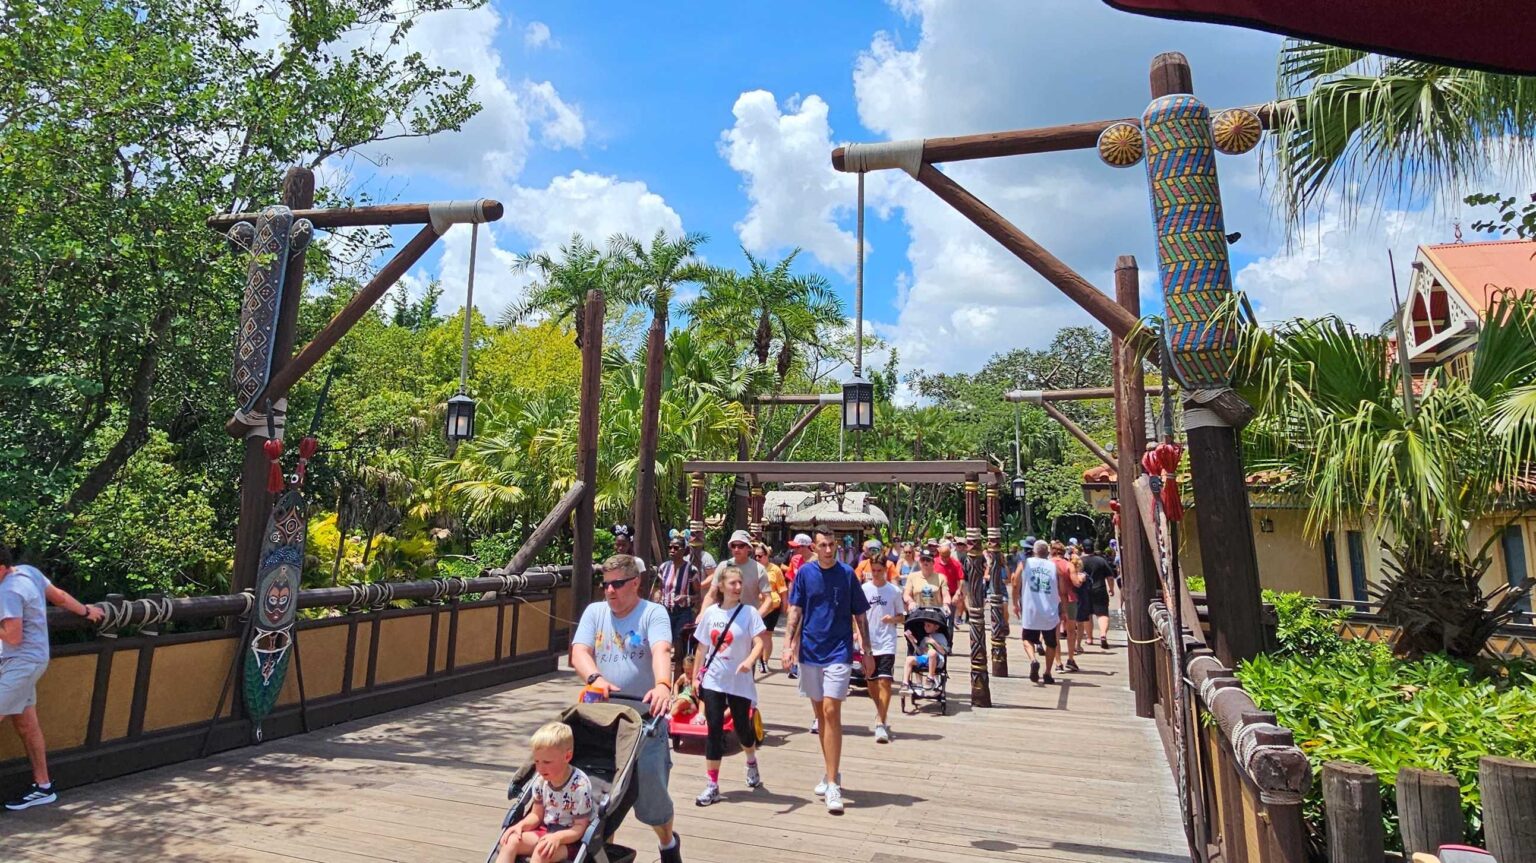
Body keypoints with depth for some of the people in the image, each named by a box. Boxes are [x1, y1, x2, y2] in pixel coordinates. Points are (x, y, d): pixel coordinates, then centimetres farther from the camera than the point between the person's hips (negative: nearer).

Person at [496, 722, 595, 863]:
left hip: (570, 838, -7)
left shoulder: (580, 785, -23)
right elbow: (537, 814, 8)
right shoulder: (541, 780, -4)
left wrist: (557, 837, -35)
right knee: (511, 840, -16)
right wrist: (520, 825, -12)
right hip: (546, 830, 7)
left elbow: (580, 827, -19)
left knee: (542, 851, -32)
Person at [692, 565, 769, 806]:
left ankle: (752, 763, 42)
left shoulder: (749, 612, -8)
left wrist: (750, 660, -34)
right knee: (714, 729, 0)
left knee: (742, 727, 10)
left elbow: (760, 642, -16)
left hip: (739, 681, -2)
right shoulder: (710, 613, 2)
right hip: (713, 680, 2)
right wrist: (696, 676, 8)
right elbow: (702, 647, 9)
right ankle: (712, 785, 9)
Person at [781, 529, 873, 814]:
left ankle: (833, 784, -9)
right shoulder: (805, 573, 0)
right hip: (810, 651, 3)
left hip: (839, 652, -3)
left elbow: (860, 616, 2)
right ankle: (831, 772, 29)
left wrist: (868, 652, 2)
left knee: (831, 712, -13)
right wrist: (788, 646, -8)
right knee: (820, 713, 13)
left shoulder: (847, 574, -3)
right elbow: (795, 611, 1)